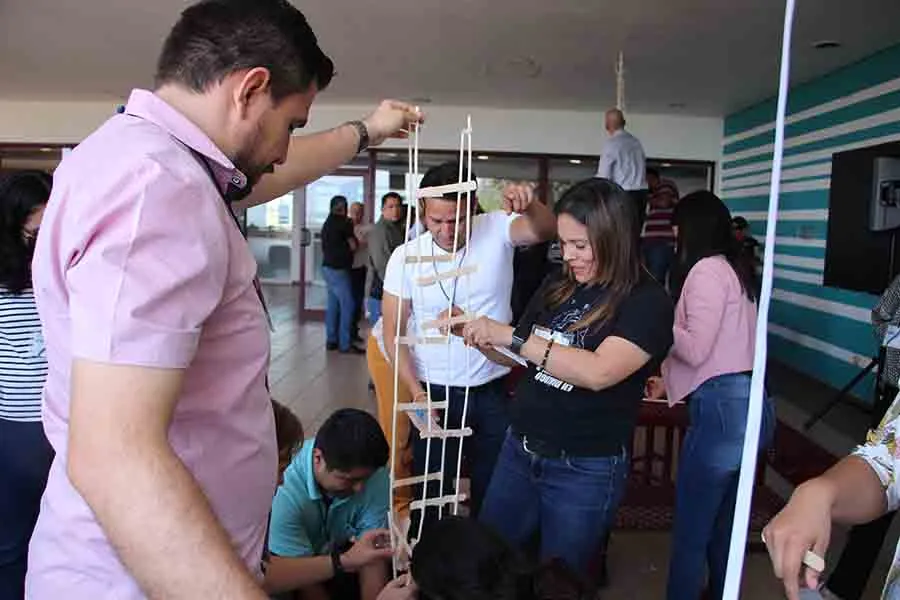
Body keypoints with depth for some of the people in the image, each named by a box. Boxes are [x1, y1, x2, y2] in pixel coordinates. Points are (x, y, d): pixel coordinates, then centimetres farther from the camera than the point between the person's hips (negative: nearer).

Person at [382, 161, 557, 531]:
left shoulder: (497, 230, -8)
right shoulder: (406, 257, -7)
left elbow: (545, 230, -25)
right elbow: (393, 332, -5)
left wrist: (529, 205, -47)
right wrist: (416, 390, -15)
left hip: (493, 392, 1)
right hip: (434, 392, 0)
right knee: (430, 497, 13)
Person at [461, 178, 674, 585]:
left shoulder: (647, 303, -14)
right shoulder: (556, 287, 3)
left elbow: (597, 372, -29)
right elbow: (518, 359, 13)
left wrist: (510, 336, -29)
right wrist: (479, 336, -6)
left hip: (585, 470, -5)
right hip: (519, 450, 6)